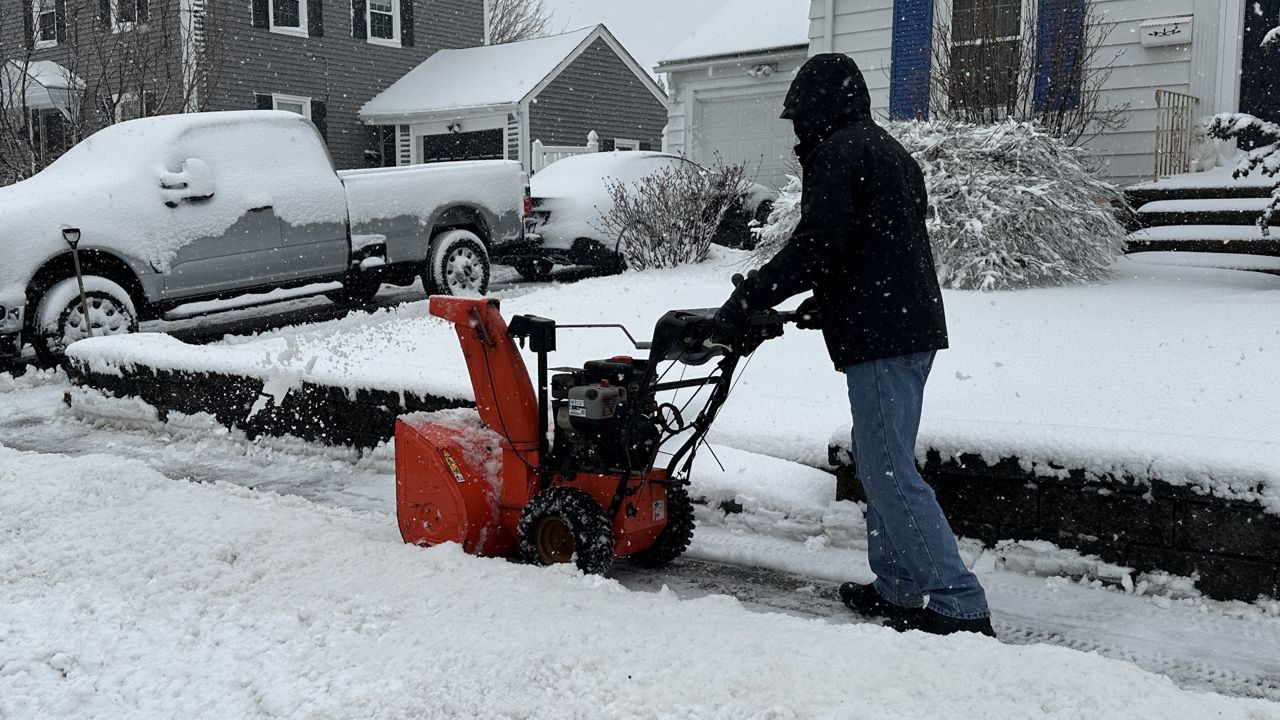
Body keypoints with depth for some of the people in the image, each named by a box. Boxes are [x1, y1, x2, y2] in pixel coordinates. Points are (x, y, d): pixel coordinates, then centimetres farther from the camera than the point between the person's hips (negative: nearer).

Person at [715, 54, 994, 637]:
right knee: (881, 464, 16)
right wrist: (824, 306, 27)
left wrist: (747, 300, -9)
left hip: (880, 336, -10)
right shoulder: (889, 151, 22)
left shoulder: (838, 152, -8)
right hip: (911, 326, 10)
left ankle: (958, 605, -8)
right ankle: (899, 590, 22)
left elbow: (814, 247, -18)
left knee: (890, 473, -8)